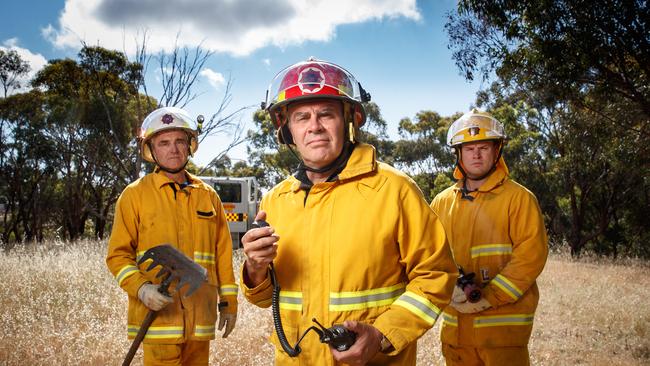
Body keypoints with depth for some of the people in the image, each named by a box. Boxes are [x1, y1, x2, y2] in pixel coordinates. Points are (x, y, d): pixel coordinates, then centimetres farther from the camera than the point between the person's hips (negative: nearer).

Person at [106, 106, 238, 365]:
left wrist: (228, 302, 13)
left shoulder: (208, 196, 11)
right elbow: (118, 254, 0)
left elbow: (223, 253, 14)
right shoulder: (135, 194, 2)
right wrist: (141, 287, -17)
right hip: (158, 313, -3)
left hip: (200, 319, 4)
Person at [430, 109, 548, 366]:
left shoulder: (519, 198, -3)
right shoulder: (442, 202, 10)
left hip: (503, 323, -4)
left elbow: (531, 254, -11)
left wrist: (489, 297, -16)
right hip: (454, 323, 4)